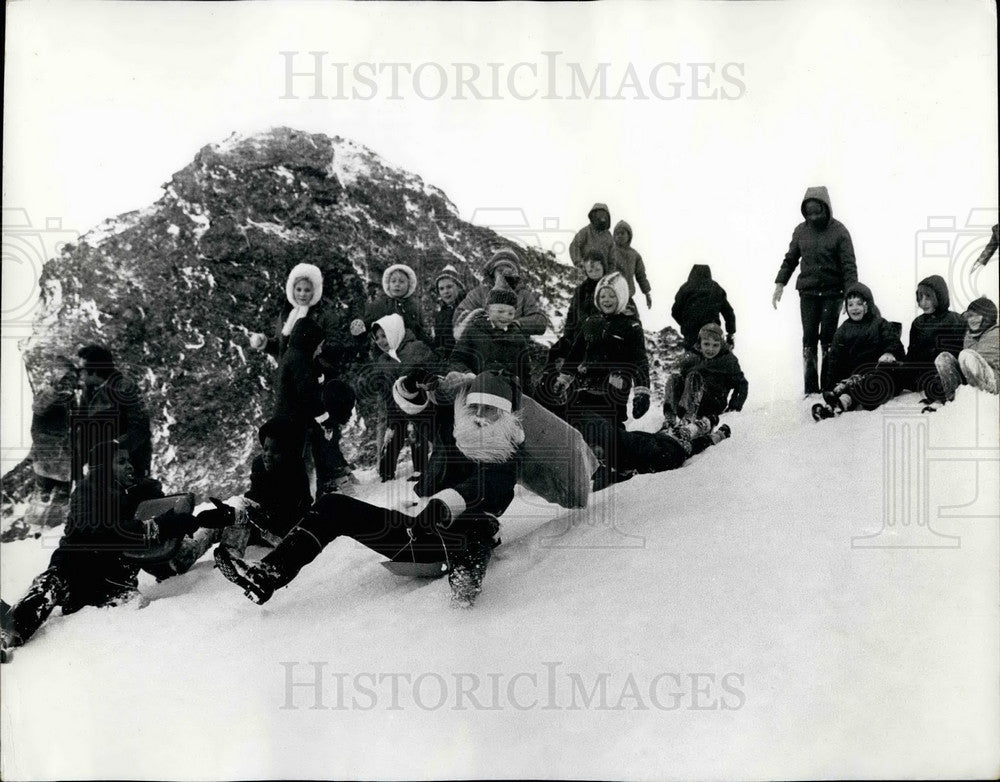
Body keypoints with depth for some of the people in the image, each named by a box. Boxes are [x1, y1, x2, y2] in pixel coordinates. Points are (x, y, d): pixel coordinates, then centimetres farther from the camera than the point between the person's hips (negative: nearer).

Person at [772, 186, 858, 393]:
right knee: (809, 339, 0)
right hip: (808, 292, 3)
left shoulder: (839, 231, -4)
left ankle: (829, 387, 6)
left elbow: (849, 265, -7)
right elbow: (790, 259, 14)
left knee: (828, 338, -2)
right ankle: (810, 388, 3)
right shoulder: (801, 231, 6)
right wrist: (779, 285, 7)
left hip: (832, 293, -3)